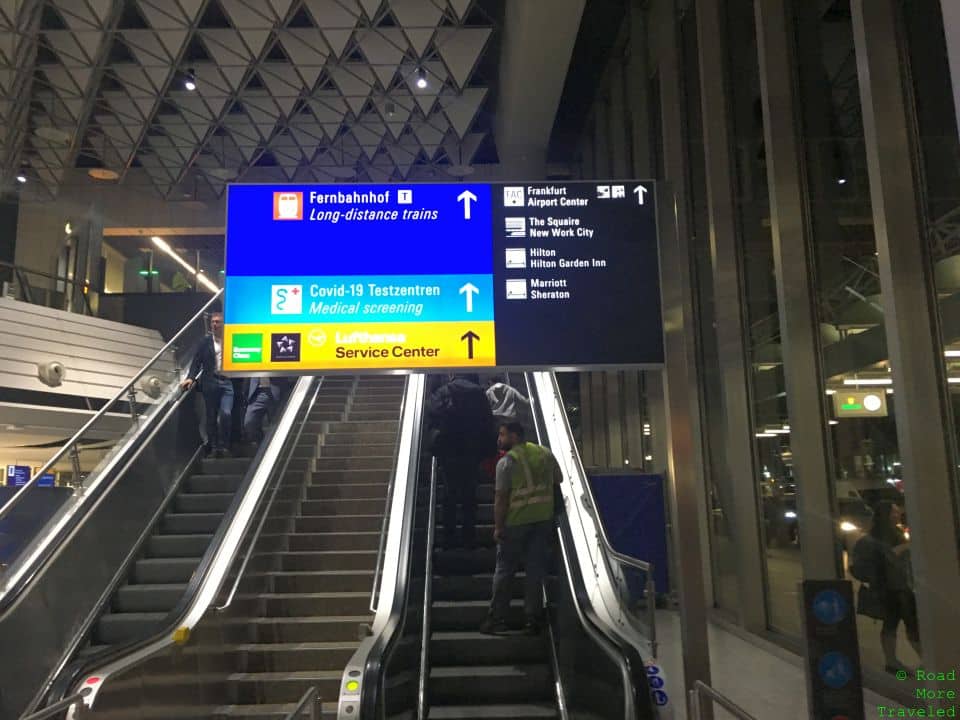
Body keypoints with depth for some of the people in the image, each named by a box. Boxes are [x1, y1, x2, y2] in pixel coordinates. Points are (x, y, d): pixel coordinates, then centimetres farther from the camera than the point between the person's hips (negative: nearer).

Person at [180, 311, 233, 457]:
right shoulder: (205, 341, 8)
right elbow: (197, 361, 4)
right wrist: (191, 377, -8)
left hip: (228, 382, -1)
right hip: (210, 382, 2)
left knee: (225, 413, -15)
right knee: (211, 416, 6)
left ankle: (223, 445, -2)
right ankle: (213, 446, 15)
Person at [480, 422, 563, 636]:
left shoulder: (507, 461, -11)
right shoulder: (546, 453, 5)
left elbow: (501, 497, -13)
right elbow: (558, 479, 18)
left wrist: (498, 527, -8)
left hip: (516, 522, -4)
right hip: (543, 519, 4)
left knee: (504, 570, 8)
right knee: (535, 570, 9)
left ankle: (497, 619, 13)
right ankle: (532, 620, 12)